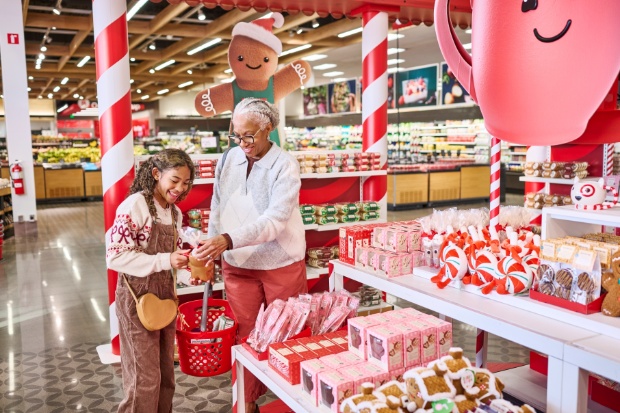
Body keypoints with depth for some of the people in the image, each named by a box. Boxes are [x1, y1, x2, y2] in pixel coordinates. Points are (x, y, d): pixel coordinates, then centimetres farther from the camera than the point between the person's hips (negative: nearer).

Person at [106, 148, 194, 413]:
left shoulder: (174, 212, 7)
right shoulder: (135, 205, -17)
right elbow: (115, 256, -22)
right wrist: (165, 261, -27)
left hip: (165, 295, 7)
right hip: (137, 297, -7)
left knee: (165, 371, 16)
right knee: (145, 377, 1)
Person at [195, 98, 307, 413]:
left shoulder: (285, 165, -15)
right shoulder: (229, 159, 0)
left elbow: (275, 219, -26)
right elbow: (217, 208, 8)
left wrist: (229, 240, -35)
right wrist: (211, 250, 5)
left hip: (281, 264, -3)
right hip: (237, 265, 4)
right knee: (245, 335, 12)